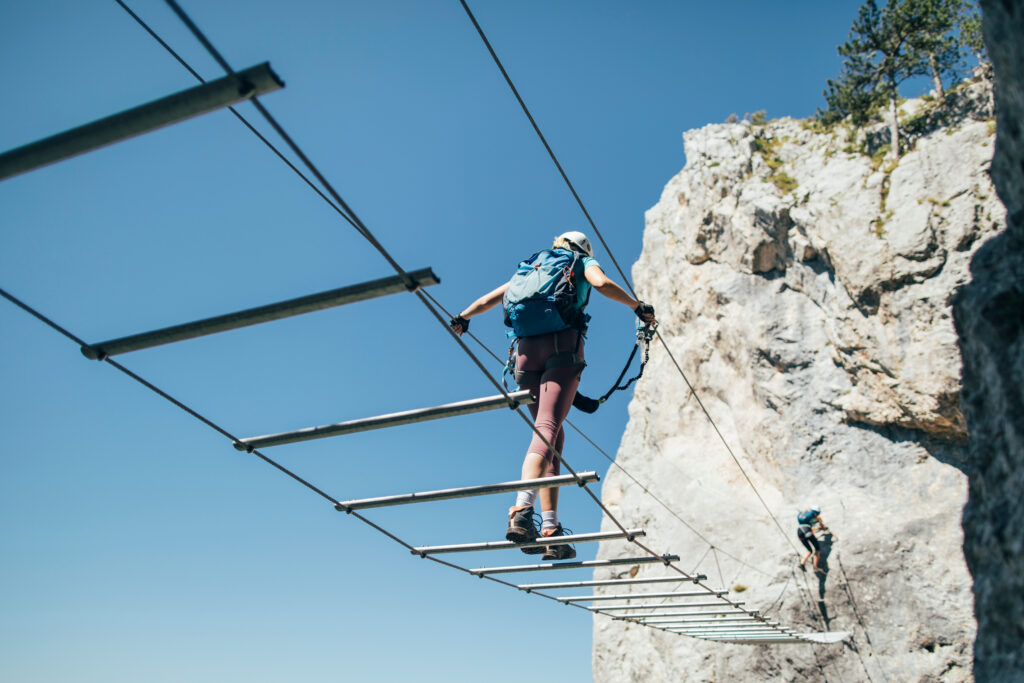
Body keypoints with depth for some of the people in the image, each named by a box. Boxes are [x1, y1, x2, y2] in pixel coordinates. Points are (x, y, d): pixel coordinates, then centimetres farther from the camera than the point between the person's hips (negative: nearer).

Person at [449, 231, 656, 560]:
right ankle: (522, 509, -37)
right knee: (548, 428, -18)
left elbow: (488, 299, 30)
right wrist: (638, 307, 10)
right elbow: (603, 284, -2)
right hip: (563, 348, -4)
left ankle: (550, 526, -2)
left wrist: (463, 318, 46)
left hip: (527, 352, 5)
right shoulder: (584, 262, 21)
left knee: (552, 436, 9)